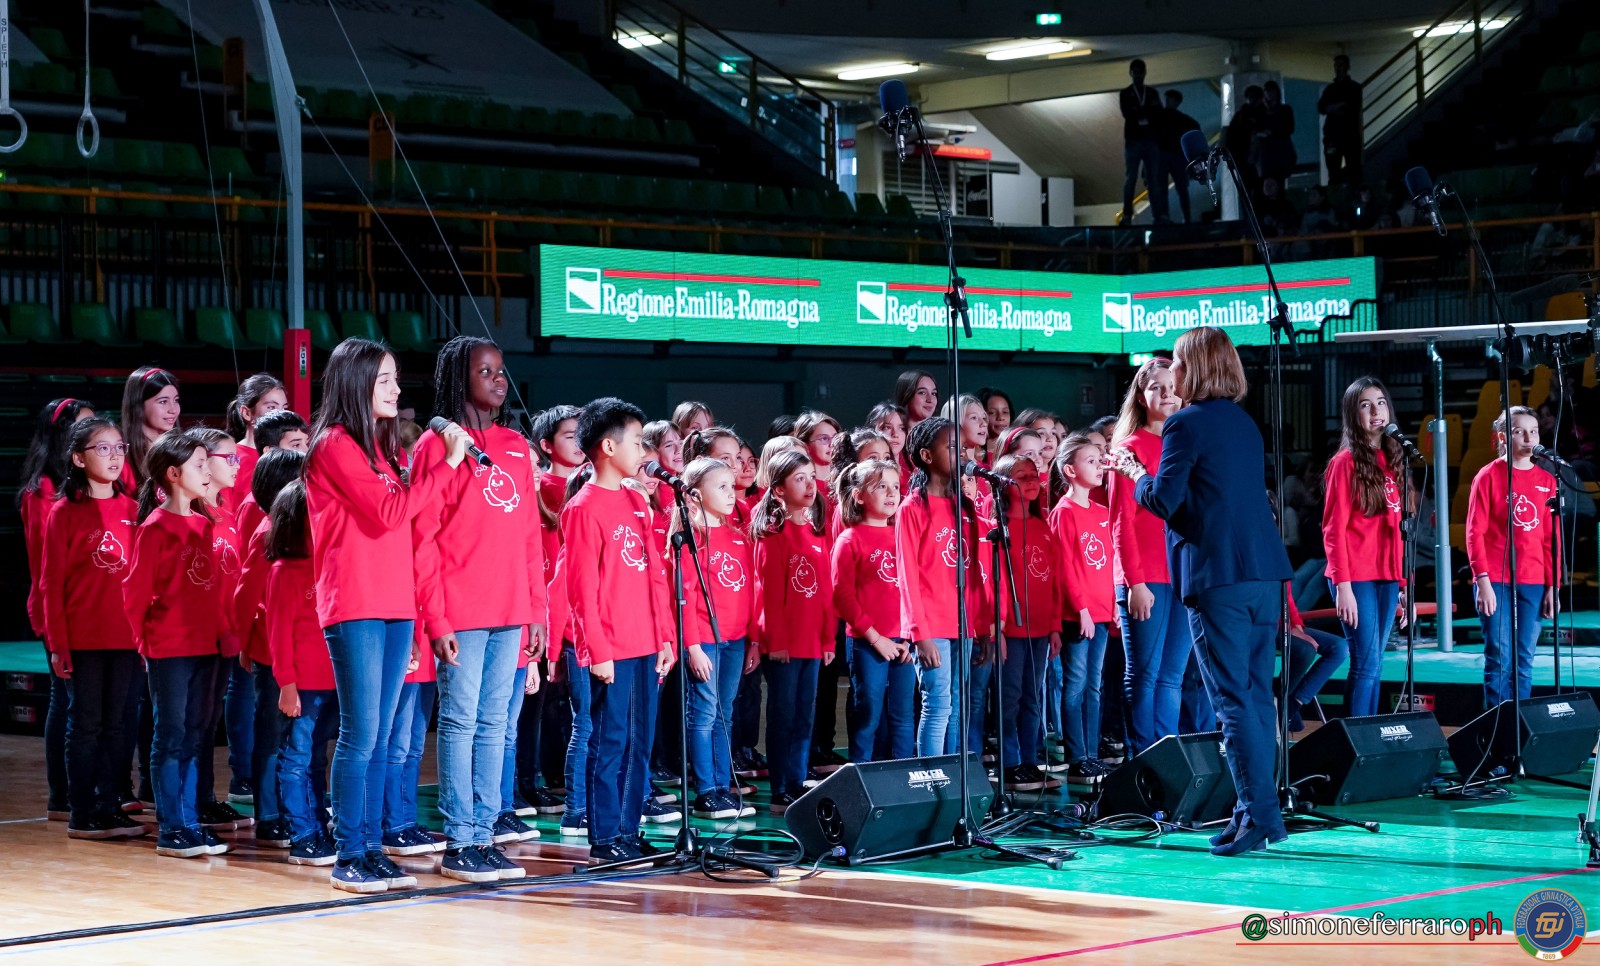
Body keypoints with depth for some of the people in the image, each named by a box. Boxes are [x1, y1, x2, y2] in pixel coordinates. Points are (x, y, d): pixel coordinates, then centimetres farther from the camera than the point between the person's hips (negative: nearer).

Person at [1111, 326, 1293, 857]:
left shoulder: (1186, 425, -8)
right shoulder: (1245, 424, 17)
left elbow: (1163, 500, -14)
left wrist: (1136, 474, 6)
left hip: (1217, 578, -8)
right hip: (1264, 572, 8)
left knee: (1234, 699, -6)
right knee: (1257, 694, 11)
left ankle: (1258, 813, -9)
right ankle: (1261, 811, 15)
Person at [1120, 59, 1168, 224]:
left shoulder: (1152, 93, 16)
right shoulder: (1125, 94, 9)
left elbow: (1158, 115, 9)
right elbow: (1127, 113, -6)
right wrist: (1148, 110, -6)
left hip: (1151, 140, 2)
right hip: (1133, 140, -2)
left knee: (1154, 179, -3)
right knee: (1130, 178, -6)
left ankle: (1158, 215, -6)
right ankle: (1127, 215, -7)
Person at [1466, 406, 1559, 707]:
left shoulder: (1546, 480, 10)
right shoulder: (1489, 476, -1)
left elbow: (1552, 538, 11)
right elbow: (1475, 532, -4)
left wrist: (1553, 586, 5)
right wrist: (1482, 580, -12)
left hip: (1533, 583, 4)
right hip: (1496, 582, -4)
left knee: (1524, 661, 4)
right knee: (1500, 659, -5)